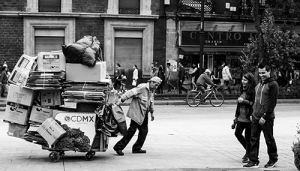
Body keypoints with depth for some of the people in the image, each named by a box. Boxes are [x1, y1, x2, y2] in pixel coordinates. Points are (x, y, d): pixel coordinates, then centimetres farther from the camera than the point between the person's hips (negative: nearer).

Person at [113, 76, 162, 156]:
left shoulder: (152, 91, 12)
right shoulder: (142, 87, -16)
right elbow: (131, 92, -26)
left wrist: (152, 112, 30)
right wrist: (121, 99, -37)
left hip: (144, 113, 9)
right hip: (136, 113, -9)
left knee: (144, 130, 7)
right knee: (132, 130, -9)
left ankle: (137, 148, 21)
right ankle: (118, 147, -2)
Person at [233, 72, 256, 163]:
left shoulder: (253, 91, -13)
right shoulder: (243, 90, 13)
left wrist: (244, 101, -20)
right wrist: (236, 116, 21)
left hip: (249, 118, -8)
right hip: (241, 117, 8)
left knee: (248, 137, 0)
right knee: (237, 133, 9)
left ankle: (248, 155, 14)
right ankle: (248, 150, 29)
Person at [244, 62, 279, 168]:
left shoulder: (273, 84, -10)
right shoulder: (259, 84, 14)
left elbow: (272, 103, -15)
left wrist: (265, 117, -18)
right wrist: (253, 113, 11)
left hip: (267, 118, -7)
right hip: (255, 117, 7)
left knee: (269, 139, 5)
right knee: (253, 139, 6)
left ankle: (273, 160, 21)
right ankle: (253, 161, 12)